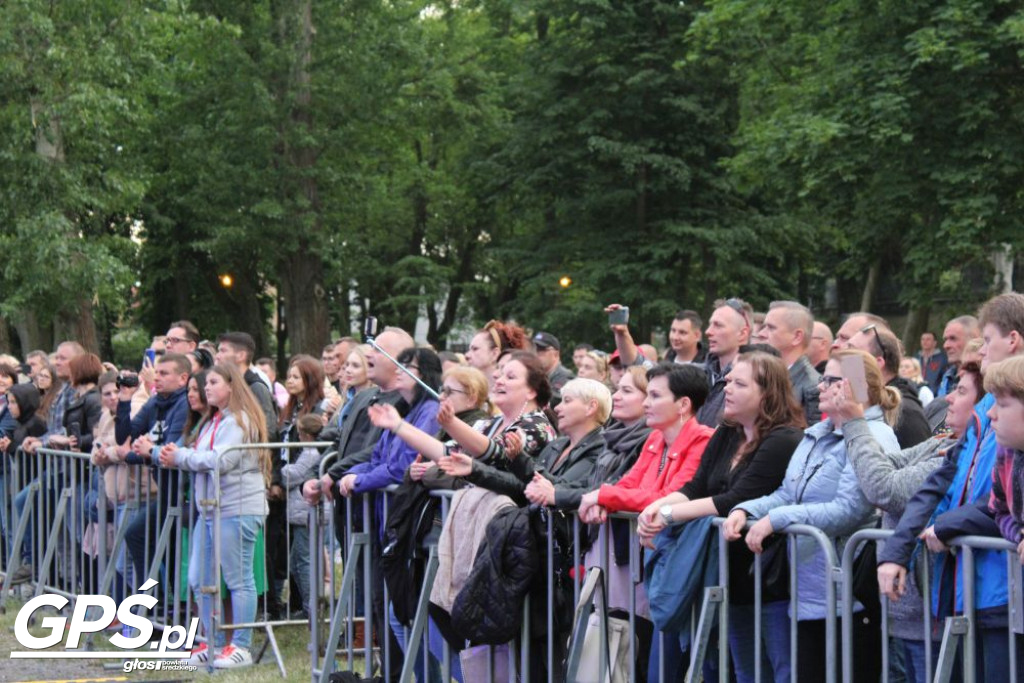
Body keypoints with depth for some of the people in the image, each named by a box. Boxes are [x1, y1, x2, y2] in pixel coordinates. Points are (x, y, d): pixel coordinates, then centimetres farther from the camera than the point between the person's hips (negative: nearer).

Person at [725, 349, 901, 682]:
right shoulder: (815, 435, 15)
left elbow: (847, 511, -22)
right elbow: (787, 494, 19)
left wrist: (776, 519, -21)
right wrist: (746, 510, -1)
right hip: (808, 592, 9)